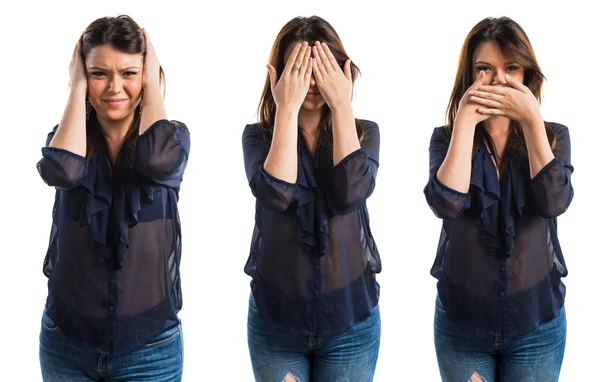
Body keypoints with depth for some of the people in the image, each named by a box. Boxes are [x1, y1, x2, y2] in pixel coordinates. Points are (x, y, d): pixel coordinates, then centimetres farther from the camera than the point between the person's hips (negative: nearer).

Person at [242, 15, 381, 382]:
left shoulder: (364, 132, 0)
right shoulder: (259, 135, -2)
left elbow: (352, 192, -19)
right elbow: (277, 194, -21)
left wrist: (342, 106, -16)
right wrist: (286, 109, -19)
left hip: (351, 321, 1)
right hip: (275, 320, 0)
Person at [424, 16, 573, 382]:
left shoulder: (553, 136, -1)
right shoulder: (447, 138, -3)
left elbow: (555, 201, -19)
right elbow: (446, 203, -21)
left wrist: (532, 120, -20)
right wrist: (465, 121, -19)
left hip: (537, 323, 1)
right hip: (461, 321, 0)